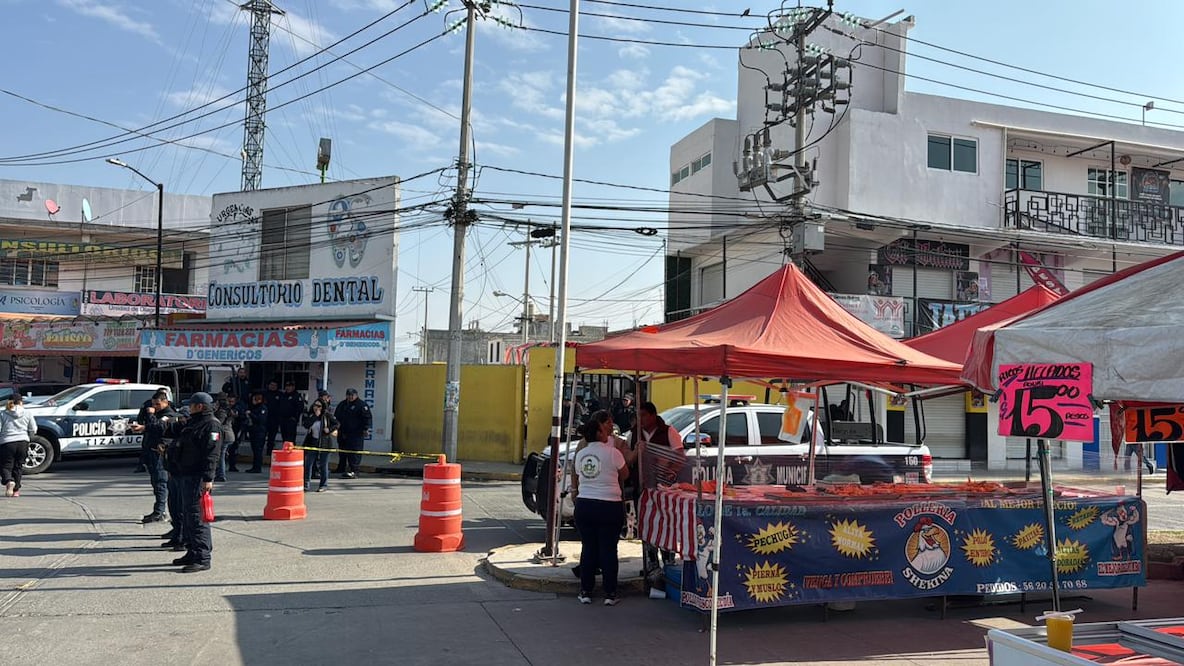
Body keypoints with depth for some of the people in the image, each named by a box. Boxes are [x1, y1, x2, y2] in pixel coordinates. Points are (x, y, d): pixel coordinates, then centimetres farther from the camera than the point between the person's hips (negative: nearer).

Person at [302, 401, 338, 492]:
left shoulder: (327, 415, -4)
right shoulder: (309, 415, 2)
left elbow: (336, 423, 2)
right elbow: (306, 425, -13)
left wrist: (329, 429, -14)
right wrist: (315, 416, -19)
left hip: (324, 443, -2)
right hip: (312, 442, 2)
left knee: (323, 464, 3)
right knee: (308, 463, 0)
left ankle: (323, 485, 12)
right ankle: (306, 484, 7)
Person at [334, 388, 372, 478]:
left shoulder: (362, 405, -4)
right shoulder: (342, 404, 17)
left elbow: (367, 417, -9)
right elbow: (336, 416, 26)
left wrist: (366, 429, -16)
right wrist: (336, 423, 10)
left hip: (356, 434, -7)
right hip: (343, 433, 7)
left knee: (355, 454, -11)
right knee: (342, 453, 16)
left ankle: (354, 472, -13)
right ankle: (341, 469, 29)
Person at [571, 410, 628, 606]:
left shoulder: (580, 455, 4)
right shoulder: (613, 452, -9)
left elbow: (576, 478, 12)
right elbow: (624, 475, 3)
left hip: (584, 504, 4)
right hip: (609, 506, -4)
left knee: (588, 548, 11)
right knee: (608, 549, 4)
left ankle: (586, 592, 15)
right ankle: (610, 594, 9)